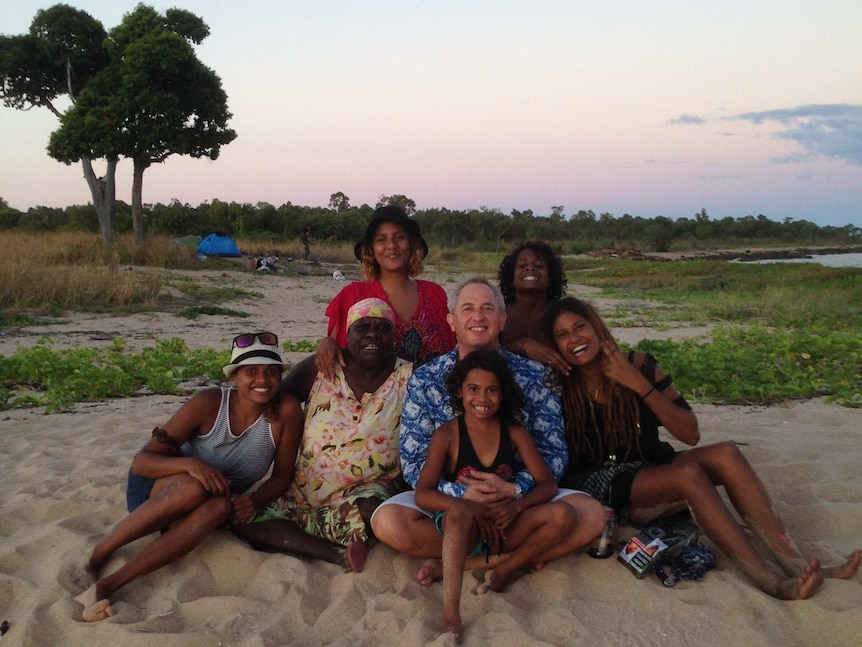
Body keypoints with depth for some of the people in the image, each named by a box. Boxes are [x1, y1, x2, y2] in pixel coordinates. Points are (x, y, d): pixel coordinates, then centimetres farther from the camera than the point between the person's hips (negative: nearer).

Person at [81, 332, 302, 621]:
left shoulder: (286, 410, -17)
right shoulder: (209, 403, -21)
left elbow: (282, 477, -7)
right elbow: (142, 461, -19)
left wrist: (253, 501, -26)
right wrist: (190, 463, -38)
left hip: (216, 503, 2)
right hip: (154, 491, -2)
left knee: (219, 507, -34)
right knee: (194, 488, -36)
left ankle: (109, 583, -29)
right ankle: (97, 555, -18)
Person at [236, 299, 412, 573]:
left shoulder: (408, 379, -3)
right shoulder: (321, 369, 2)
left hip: (363, 492, -4)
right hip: (303, 492, 4)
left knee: (371, 510, -38)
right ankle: (340, 555, -19)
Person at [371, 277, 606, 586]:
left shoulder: (535, 376, -1)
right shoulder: (424, 381, -2)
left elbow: (554, 453, -2)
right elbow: (413, 462, -5)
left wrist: (515, 488, -22)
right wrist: (461, 492, -23)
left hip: (519, 499, 1)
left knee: (592, 514, -24)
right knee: (387, 521, -27)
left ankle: (455, 564, -18)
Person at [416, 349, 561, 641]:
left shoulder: (514, 432, 2)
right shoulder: (447, 434, -6)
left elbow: (548, 483, -2)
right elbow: (423, 494, -14)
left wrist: (516, 507, -23)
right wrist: (471, 506, -29)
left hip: (503, 528, 3)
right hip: (463, 530, -3)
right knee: (460, 511, -37)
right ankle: (450, 615, -41)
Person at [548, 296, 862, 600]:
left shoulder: (639, 365, -4)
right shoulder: (562, 388, -9)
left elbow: (691, 434, -6)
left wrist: (640, 385, -19)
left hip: (651, 468, 4)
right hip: (600, 485, -4)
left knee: (725, 454, -22)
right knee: (688, 473, -30)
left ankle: (796, 564, -26)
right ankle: (772, 582, -31)